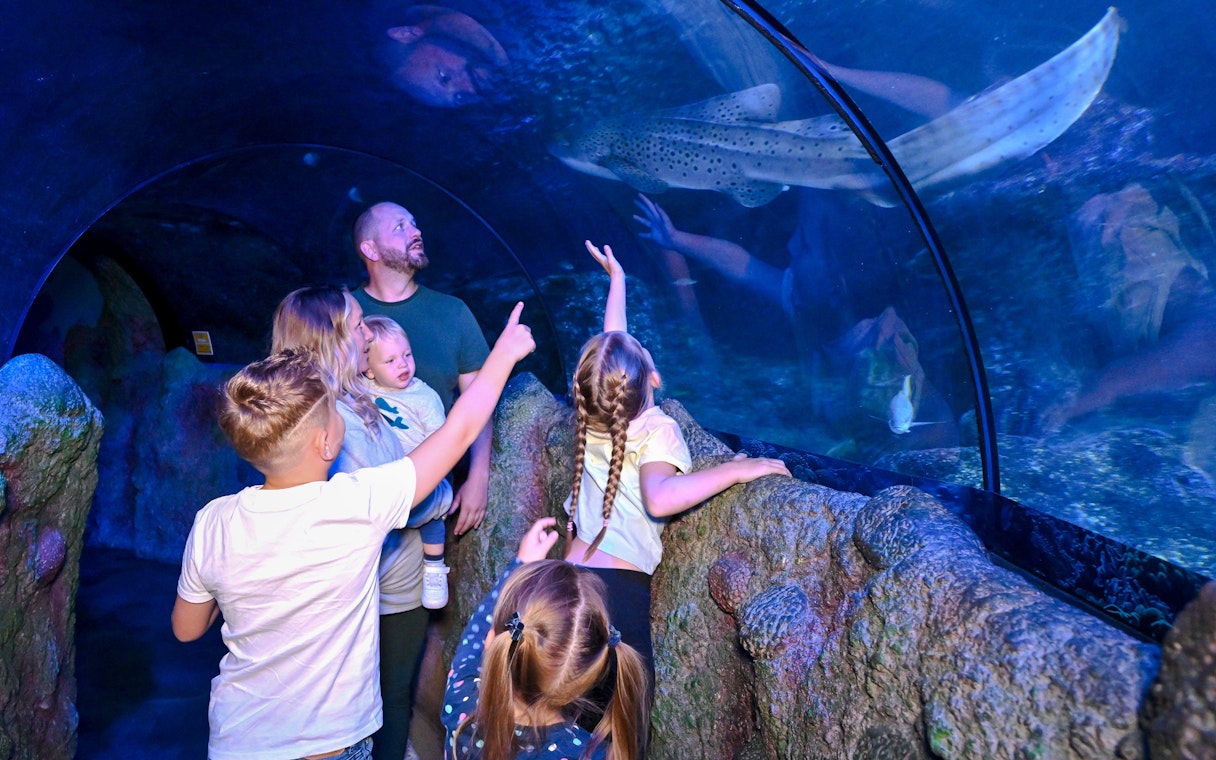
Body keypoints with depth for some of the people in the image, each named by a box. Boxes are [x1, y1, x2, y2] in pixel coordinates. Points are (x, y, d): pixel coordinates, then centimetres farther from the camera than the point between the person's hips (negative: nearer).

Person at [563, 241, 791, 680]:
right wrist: (733, 470, -26)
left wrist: (617, 277, 32)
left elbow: (611, 346, 18)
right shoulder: (657, 431, -15)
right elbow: (659, 498, -36)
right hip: (622, 587, -6)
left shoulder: (588, 419, 2)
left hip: (568, 575, 6)